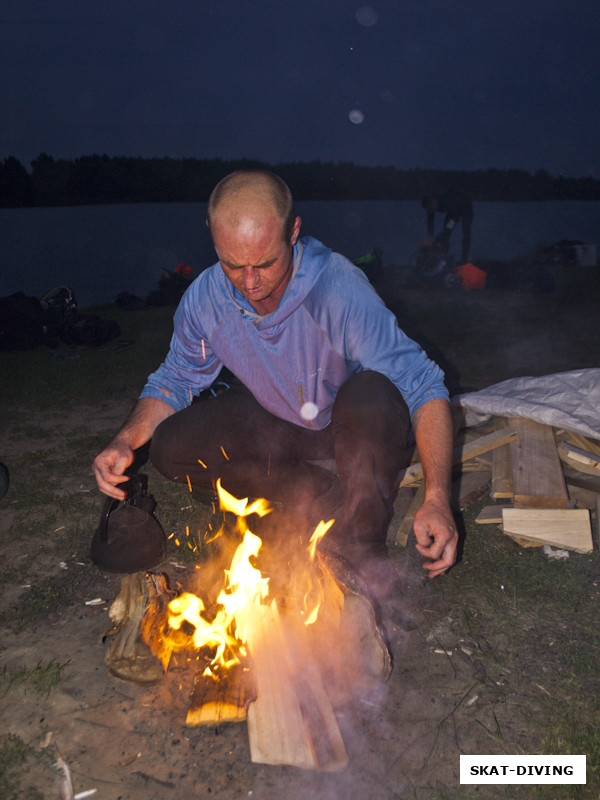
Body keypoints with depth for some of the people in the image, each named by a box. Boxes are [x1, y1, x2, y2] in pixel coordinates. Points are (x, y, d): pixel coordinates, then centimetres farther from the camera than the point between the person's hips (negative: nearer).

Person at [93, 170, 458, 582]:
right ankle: (322, 498, -8)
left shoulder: (339, 287, -33)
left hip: (350, 421, -4)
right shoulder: (205, 298, -17)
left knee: (371, 394, -39)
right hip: (276, 421, 4)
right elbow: (174, 380, 0)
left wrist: (437, 498, -44)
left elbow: (424, 385, -33)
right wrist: (126, 441, -18)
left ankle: (362, 555, -18)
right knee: (170, 447, -15)